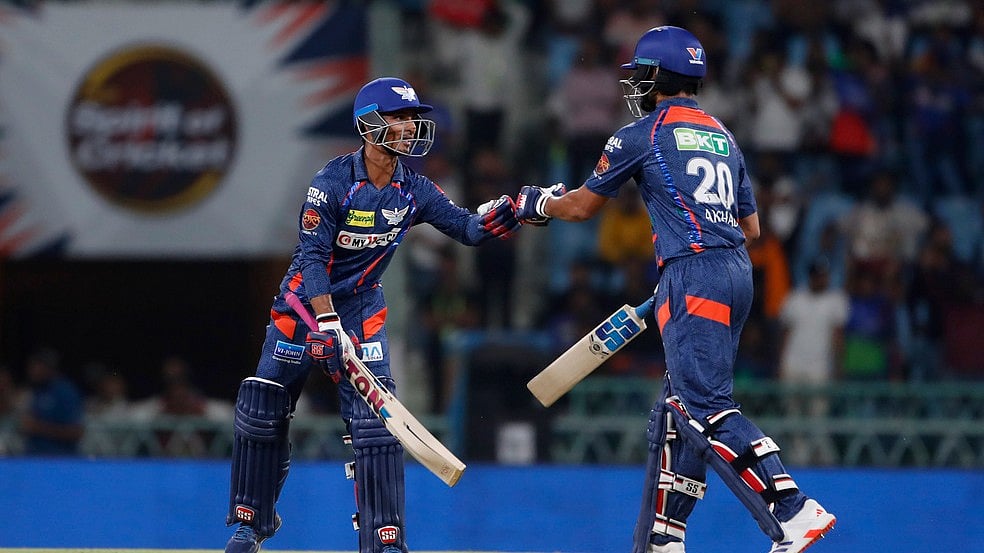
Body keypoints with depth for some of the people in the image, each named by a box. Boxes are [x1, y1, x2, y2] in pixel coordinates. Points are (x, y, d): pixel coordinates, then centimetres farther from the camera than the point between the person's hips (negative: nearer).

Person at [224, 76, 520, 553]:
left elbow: (467, 228, -3)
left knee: (375, 422, -12)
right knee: (261, 414, 1)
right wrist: (326, 325, -29)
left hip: (362, 309, 3)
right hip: (304, 302, -3)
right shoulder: (334, 180, -18)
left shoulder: (412, 190, -4)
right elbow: (312, 255, -21)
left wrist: (505, 214, -24)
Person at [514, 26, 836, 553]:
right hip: (738, 273, 8)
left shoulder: (641, 134, 2)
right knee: (679, 408, 13)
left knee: (708, 407, -15)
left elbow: (582, 206, 14)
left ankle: (794, 510, -29)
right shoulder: (722, 136, 22)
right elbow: (751, 227, 24)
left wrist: (536, 204, 34)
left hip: (693, 273, -8)